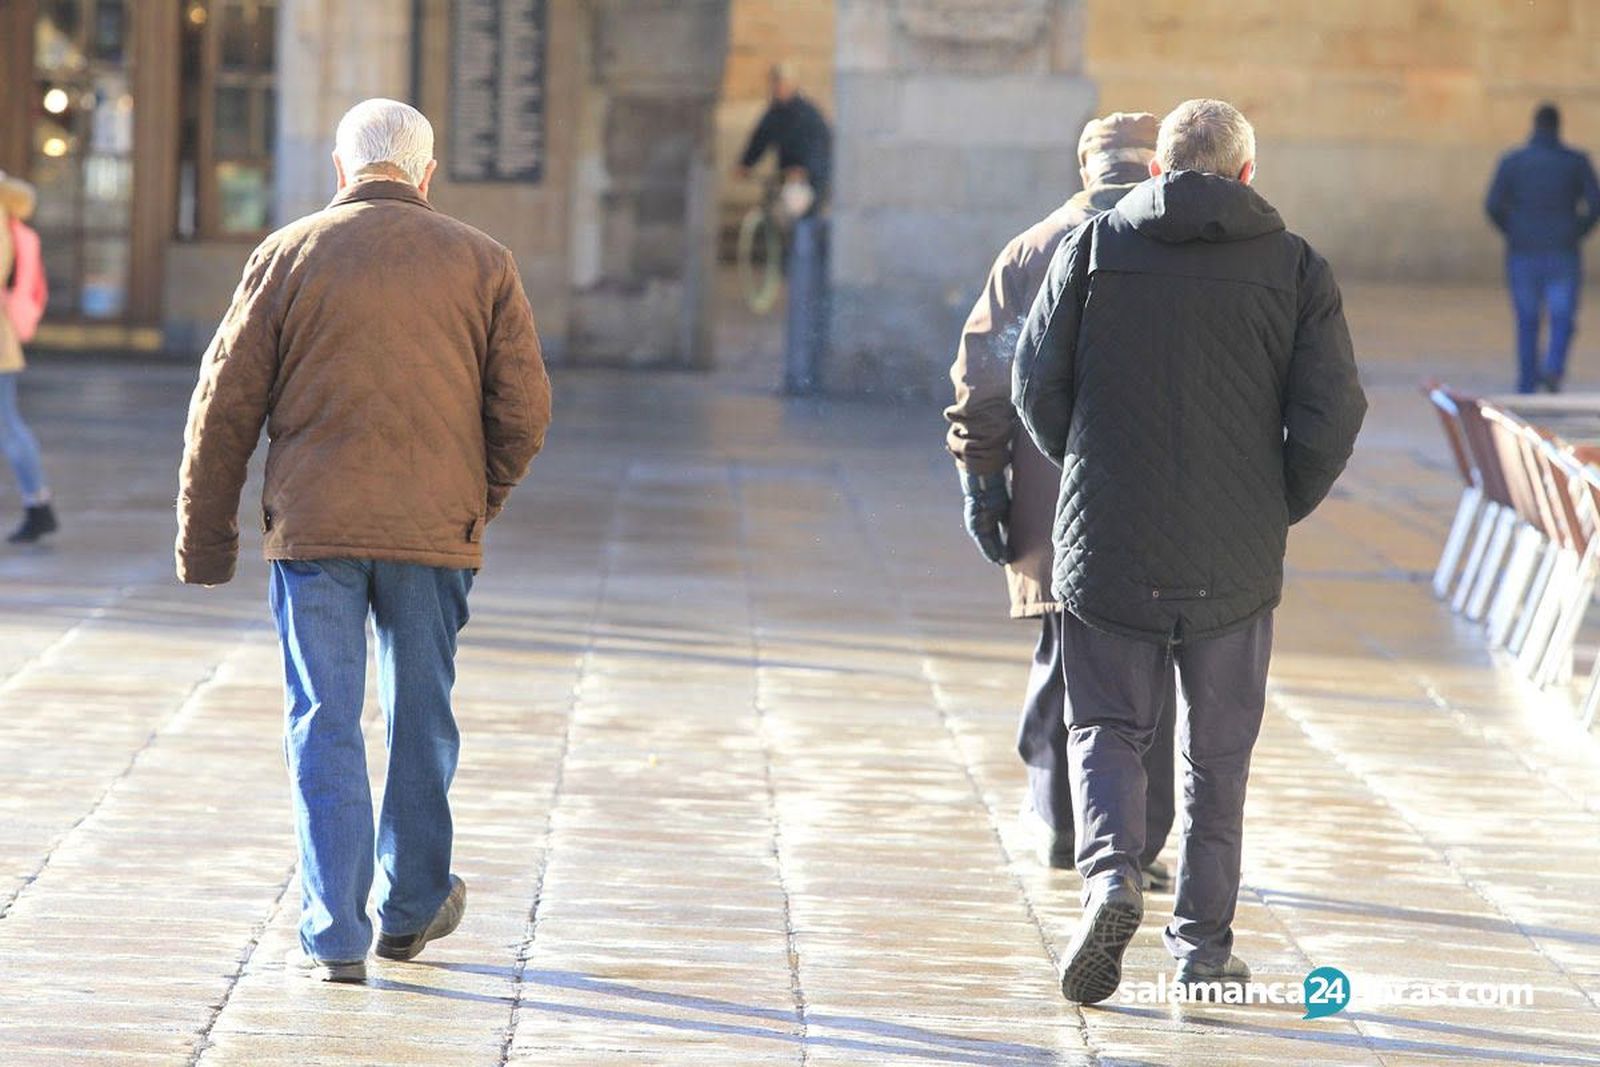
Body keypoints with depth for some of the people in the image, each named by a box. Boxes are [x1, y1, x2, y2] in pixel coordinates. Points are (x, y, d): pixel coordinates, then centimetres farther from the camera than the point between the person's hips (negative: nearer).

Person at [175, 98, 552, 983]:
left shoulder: (289, 256, 0)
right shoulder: (482, 263, 4)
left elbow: (225, 405, 0)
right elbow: (523, 410, 3)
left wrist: (205, 540, 7)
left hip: (313, 527, -1)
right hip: (435, 530, 1)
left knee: (324, 727, 2)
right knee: (422, 720, 16)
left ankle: (332, 935, -2)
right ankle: (413, 907, 29)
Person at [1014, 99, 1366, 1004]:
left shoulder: (1093, 247, 1)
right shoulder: (1295, 268, 0)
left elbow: (1037, 382, 0)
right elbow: (1334, 412, -6)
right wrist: (1281, 507, 10)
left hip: (1107, 545, 0)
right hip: (1235, 558, 0)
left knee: (1107, 727, 11)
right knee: (1218, 752, 12)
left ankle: (1112, 871, -15)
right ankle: (1204, 941, 12)